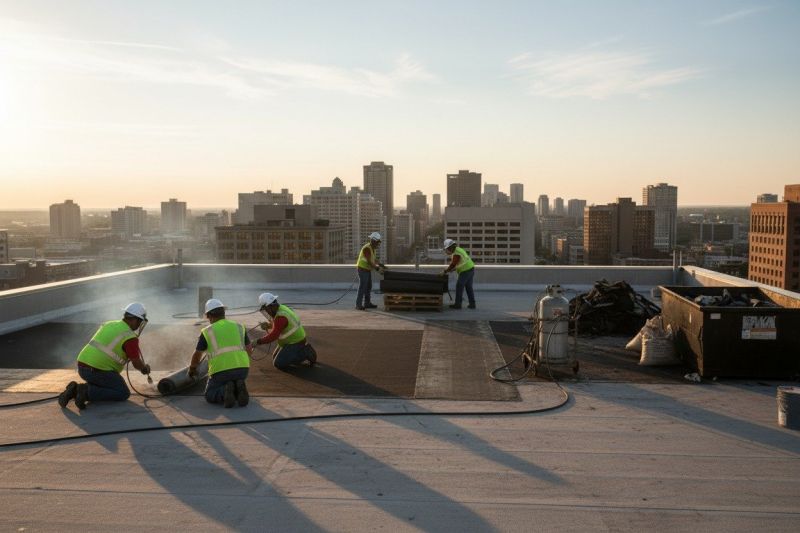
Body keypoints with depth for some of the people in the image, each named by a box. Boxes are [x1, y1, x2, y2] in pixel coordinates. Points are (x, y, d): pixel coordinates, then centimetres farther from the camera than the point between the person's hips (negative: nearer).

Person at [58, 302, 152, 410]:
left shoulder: (109, 325, 16)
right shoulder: (130, 337, -10)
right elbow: (137, 364, -6)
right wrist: (145, 368, 17)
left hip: (83, 366, 8)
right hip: (98, 371, -8)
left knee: (107, 388, 29)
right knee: (124, 394, 3)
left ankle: (76, 390, 5)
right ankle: (87, 392, -10)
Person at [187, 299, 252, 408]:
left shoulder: (207, 331, 6)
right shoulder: (238, 326, 15)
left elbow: (196, 356, 16)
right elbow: (249, 351, 21)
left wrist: (192, 369, 36)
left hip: (221, 370, -3)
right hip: (242, 368, 3)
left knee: (210, 396, 21)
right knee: (236, 390, 31)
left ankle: (225, 392, -12)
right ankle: (239, 388, -4)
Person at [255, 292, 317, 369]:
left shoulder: (281, 317, -31)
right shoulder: (280, 308, 0)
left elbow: (273, 336, -32)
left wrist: (258, 342, -26)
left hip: (295, 344, -10)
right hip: (292, 339, 10)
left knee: (279, 364, -13)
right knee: (275, 358, 17)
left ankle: (306, 354, -5)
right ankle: (303, 350, 18)